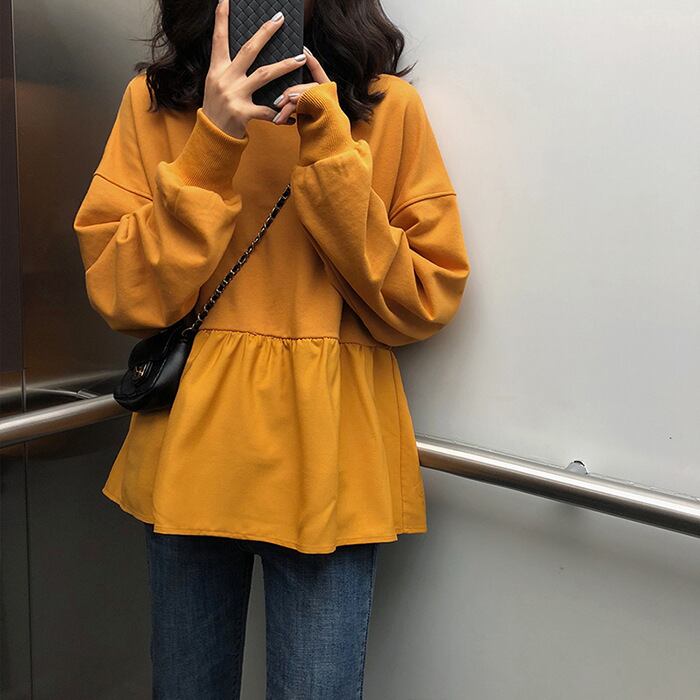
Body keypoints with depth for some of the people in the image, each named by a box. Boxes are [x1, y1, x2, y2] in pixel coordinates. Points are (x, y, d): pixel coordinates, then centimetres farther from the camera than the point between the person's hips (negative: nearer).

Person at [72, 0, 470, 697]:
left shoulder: (389, 106, 0)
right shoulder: (152, 101, 3)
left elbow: (424, 303, -6)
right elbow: (123, 298, -6)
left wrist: (333, 155, -16)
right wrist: (213, 144, -16)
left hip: (329, 453, -1)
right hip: (190, 447, 2)